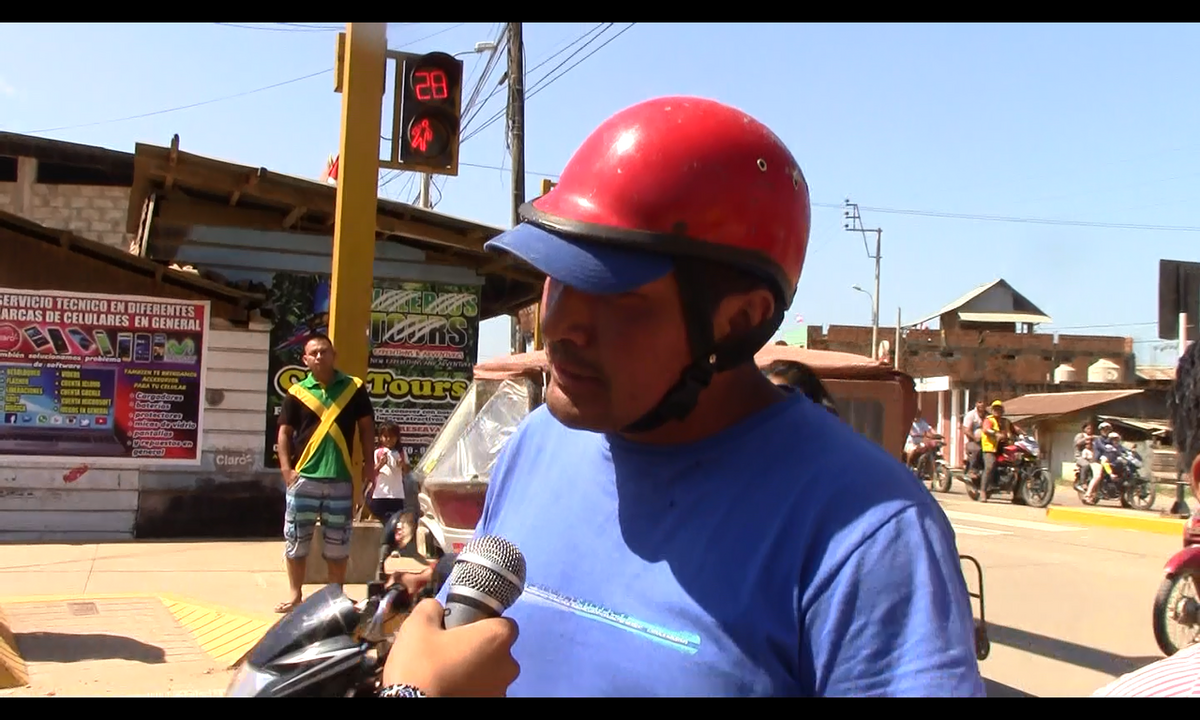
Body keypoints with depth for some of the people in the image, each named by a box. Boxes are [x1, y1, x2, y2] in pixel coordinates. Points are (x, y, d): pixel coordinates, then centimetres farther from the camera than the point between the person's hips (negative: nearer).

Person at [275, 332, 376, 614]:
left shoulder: (354, 388, 4)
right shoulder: (297, 393, 3)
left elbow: (366, 427, 9)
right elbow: (285, 432, 5)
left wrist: (368, 464, 3)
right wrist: (286, 468, -6)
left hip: (341, 478, 0)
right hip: (303, 477, 0)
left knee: (337, 541, 8)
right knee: (296, 538, 4)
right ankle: (296, 594, 16)